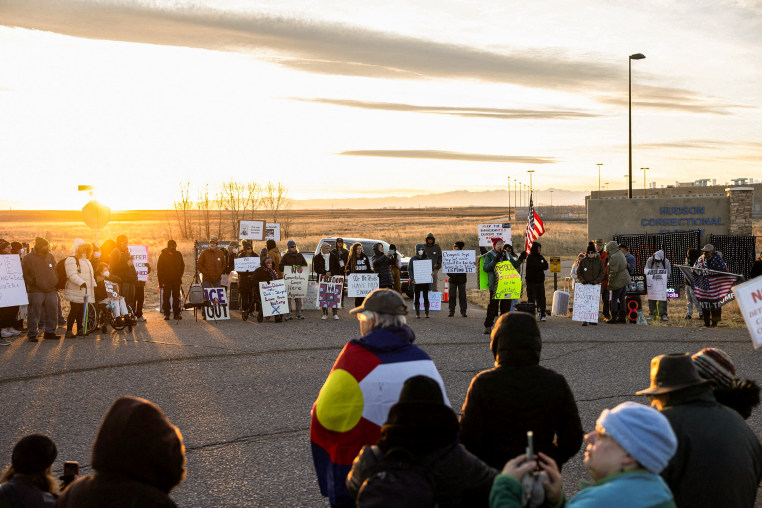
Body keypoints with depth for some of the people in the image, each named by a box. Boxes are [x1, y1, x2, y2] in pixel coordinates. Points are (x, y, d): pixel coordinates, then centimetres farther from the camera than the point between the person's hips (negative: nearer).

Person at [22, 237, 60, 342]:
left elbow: (55, 270, 23)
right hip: (36, 291, -5)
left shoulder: (50, 256, 13)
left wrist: (56, 281, 12)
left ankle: (50, 332, 18)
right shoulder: (28, 258, -3)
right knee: (34, 313, -5)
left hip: (51, 290, 5)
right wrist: (31, 281, -12)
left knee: (52, 312, 7)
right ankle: (32, 334, 2)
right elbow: (22, 273, -2)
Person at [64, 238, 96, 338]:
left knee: (81, 311, 13)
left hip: (84, 292, 8)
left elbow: (91, 274, 28)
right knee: (74, 311, -8)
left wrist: (93, 285, 21)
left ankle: (80, 329, 21)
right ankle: (69, 331, -3)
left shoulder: (86, 261, 21)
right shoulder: (71, 260, -10)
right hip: (75, 292, -8)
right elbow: (72, 275, -22)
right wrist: (81, 282, -33)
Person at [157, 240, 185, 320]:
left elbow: (182, 266, 17)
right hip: (166, 280, -2)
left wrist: (180, 276, 6)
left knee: (176, 298, 1)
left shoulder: (178, 255, 7)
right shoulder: (163, 255, -1)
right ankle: (166, 314, 5)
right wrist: (161, 281, -6)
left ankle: (177, 314, 6)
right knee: (166, 298, 0)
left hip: (176, 280, 2)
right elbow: (159, 269, -1)